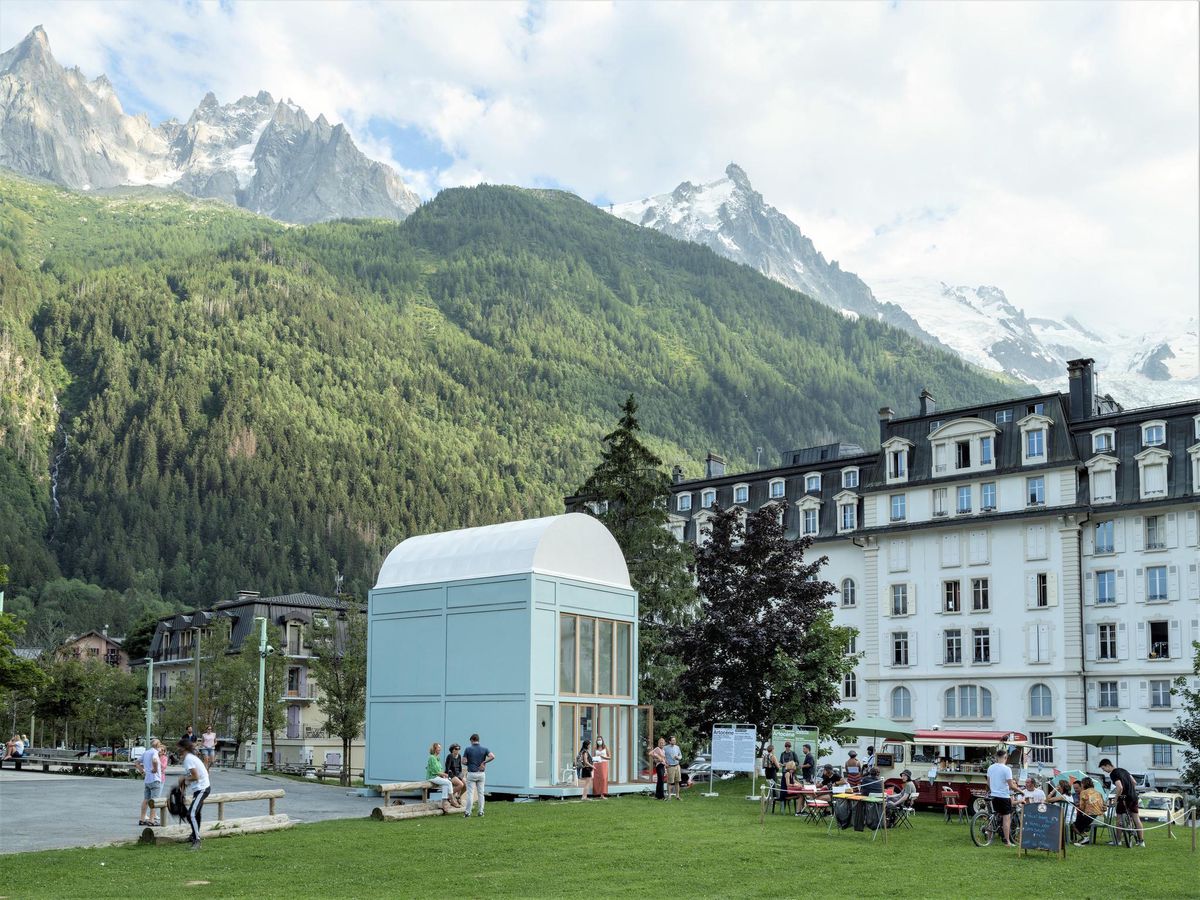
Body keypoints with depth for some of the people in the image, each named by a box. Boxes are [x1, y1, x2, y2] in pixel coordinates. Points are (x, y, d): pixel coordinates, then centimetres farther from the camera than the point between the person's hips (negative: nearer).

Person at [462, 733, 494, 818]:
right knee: (481, 793, 9)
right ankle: (481, 812, 10)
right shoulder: (484, 749, 1)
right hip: (481, 774, 3)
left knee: (470, 793, -1)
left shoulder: (468, 749, -6)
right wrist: (483, 762, -5)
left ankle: (468, 813, -2)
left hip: (471, 774, -3)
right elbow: (492, 756, -13)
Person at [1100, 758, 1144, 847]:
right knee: (1136, 818, 10)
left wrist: (1116, 799, -15)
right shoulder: (1122, 770, 14)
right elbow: (1134, 782, 19)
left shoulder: (1113, 774, -14)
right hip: (1133, 797, 8)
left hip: (1124, 798, -8)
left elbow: (1120, 787, -26)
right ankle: (1141, 841, 11)